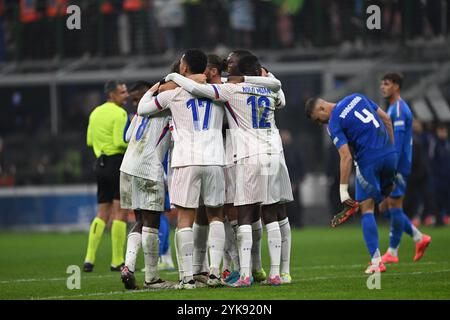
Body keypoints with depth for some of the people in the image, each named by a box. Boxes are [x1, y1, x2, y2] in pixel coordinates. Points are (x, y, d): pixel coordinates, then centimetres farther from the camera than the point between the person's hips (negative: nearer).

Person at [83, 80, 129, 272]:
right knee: (120, 212, -4)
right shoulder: (119, 113, -11)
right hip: (117, 161, -8)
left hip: (101, 163, 8)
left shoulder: (95, 113, 14)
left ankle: (89, 258, 5)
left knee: (102, 214, 12)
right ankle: (117, 261, -6)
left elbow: (90, 140, 18)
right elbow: (120, 141, -20)